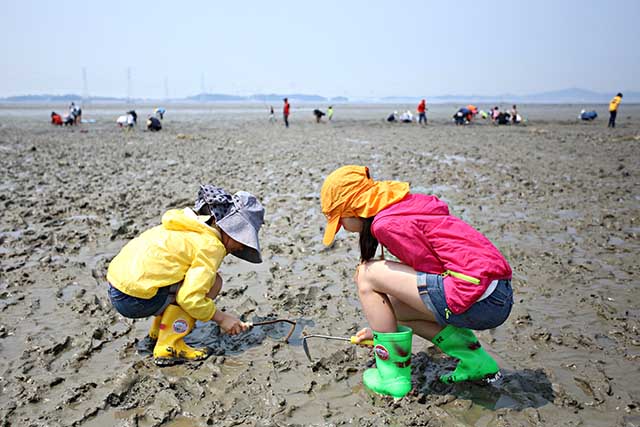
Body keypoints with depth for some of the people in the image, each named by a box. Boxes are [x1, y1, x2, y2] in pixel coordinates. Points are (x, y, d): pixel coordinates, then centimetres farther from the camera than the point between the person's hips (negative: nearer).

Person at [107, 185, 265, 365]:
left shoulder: (190, 225, 14)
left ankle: (157, 331, 26)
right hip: (135, 299, -9)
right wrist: (221, 318, -4)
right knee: (212, 281, -7)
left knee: (201, 278, 21)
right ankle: (169, 347, -7)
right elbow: (189, 298, -20)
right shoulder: (211, 246, -13)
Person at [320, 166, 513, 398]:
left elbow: (433, 270, -9)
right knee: (393, 306, 22)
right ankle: (477, 363, 19)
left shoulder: (386, 224, -12)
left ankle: (393, 376, 4)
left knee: (367, 275, -5)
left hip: (479, 299, -10)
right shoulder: (405, 206, 19)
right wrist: (380, 326, 34)